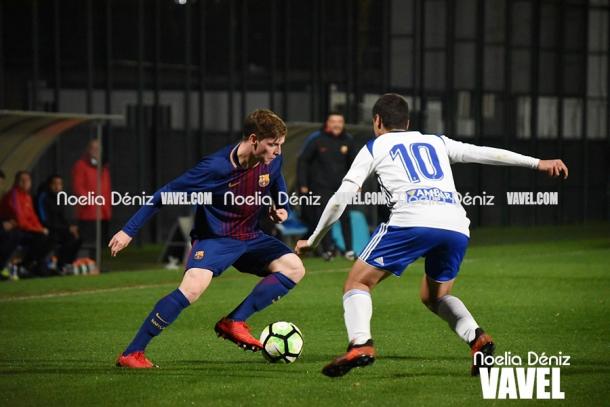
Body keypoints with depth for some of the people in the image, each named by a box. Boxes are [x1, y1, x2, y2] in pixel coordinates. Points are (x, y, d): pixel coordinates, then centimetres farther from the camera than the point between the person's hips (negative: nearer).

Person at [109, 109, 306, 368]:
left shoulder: (272, 161, -9)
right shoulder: (216, 167, -26)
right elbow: (165, 194, -20)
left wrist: (281, 208, 3)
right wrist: (129, 231, -20)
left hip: (250, 238, 7)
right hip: (214, 238, -7)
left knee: (294, 268, -11)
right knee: (192, 289, -29)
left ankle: (234, 322, -9)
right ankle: (131, 354, -21)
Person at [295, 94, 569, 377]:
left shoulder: (374, 147, 22)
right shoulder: (436, 143, 31)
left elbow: (340, 198, 18)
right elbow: (484, 153, 27)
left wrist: (313, 241, 27)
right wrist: (537, 163, 30)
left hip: (411, 223, -4)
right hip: (457, 227, 4)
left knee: (357, 282, 9)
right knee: (434, 296, 26)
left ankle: (360, 345, -16)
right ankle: (477, 338, 1)